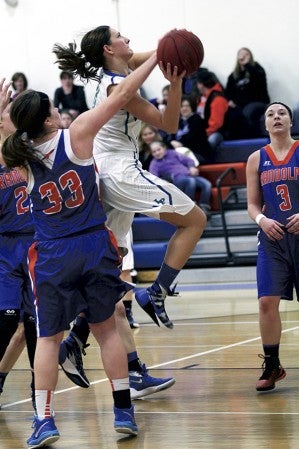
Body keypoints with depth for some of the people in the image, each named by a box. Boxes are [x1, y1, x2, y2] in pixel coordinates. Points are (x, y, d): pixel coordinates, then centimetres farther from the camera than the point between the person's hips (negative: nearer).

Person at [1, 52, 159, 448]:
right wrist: (155, 58, 0)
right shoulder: (77, 134, -8)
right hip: (94, 246, -1)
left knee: (48, 338, 8)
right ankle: (124, 411, 13)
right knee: (106, 329, 13)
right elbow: (121, 95, -6)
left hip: (51, 256, 1)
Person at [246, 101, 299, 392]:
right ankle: (272, 366, 3)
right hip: (273, 237, 2)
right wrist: (262, 220, -11)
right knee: (267, 301, -8)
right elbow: (252, 205, 10)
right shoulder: (257, 159, 8)